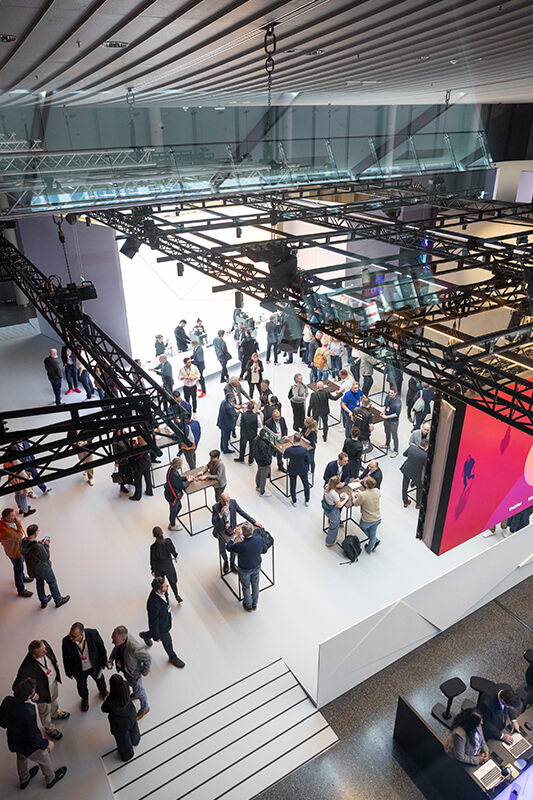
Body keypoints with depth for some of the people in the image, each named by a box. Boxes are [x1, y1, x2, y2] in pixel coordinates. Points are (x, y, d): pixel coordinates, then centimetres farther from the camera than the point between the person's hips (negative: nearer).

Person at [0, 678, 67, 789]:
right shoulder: (29, 714, -45)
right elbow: (35, 741, -30)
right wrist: (47, 743, -11)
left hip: (13, 742, 5)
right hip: (29, 747, -5)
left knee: (21, 758, 37)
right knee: (44, 760, 27)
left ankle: (23, 779, 65)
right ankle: (51, 779, 55)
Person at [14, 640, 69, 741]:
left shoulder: (44, 644, -30)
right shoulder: (26, 668, -45)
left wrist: (55, 662, 6)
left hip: (54, 680, 5)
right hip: (43, 689, -5)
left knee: (54, 699, 35)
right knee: (45, 710, 26)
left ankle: (55, 714, 67)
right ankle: (49, 728, 56)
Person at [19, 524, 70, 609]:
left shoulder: (22, 543, -19)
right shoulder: (38, 547, -41)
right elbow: (46, 557, -24)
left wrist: (40, 543, 0)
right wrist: (46, 545, -15)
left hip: (32, 568, 6)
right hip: (43, 569, -6)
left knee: (39, 583, 29)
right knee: (52, 583, 19)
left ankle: (43, 601, 50)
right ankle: (58, 600, 40)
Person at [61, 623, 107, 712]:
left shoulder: (93, 633, -36)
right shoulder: (66, 641, -34)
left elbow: (101, 648, -15)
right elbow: (66, 659, -13)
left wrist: (104, 662, -2)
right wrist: (69, 673, 0)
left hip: (94, 666, 0)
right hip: (79, 670, 0)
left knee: (99, 679, 30)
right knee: (81, 685, 29)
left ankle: (103, 690, 65)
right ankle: (84, 698, 62)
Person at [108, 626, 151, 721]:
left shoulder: (134, 647, -47)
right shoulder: (120, 636, -27)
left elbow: (147, 659, -30)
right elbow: (116, 648, -1)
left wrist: (144, 673, -17)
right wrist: (111, 659, -14)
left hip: (134, 673, -6)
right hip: (124, 669, 6)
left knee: (138, 690, 22)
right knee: (130, 683, 35)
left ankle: (145, 708, 51)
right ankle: (136, 693, 67)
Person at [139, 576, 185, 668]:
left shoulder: (163, 591, -24)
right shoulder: (154, 605, -46)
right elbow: (153, 623, -29)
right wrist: (156, 637, -14)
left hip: (166, 619, 6)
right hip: (161, 626, -6)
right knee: (167, 641, 21)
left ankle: (145, 635, 64)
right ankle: (172, 657, 50)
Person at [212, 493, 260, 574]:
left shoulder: (233, 502, -21)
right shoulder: (216, 507, -29)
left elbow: (242, 513, -11)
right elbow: (213, 522, -31)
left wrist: (254, 522, -12)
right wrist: (221, 514, -47)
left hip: (231, 529, 2)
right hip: (221, 530, -2)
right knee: (222, 549, 17)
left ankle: (232, 563, 47)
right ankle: (225, 562, 51)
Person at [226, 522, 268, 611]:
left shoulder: (240, 545, -39)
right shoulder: (260, 539, -28)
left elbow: (228, 547, -18)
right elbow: (264, 550, -7)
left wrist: (235, 535, -10)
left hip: (245, 570, -3)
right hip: (257, 567, 3)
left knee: (246, 587, 24)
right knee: (255, 585, 28)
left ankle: (249, 606, 49)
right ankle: (255, 604, 52)